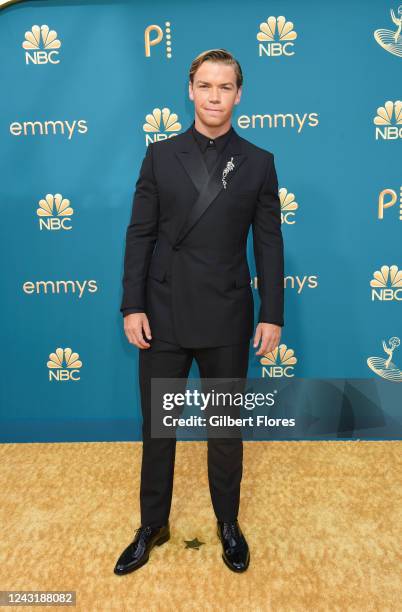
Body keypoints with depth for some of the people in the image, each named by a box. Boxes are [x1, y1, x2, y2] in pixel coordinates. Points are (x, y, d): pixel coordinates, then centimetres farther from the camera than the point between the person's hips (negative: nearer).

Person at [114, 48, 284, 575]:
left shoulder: (259, 163, 3)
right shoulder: (160, 155, 4)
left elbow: (269, 243, 2)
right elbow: (140, 233, 2)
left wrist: (272, 315, -3)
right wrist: (132, 306, -5)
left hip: (226, 317, 0)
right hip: (164, 313, 1)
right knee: (156, 426, 12)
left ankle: (228, 523, 36)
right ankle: (152, 526, 34)